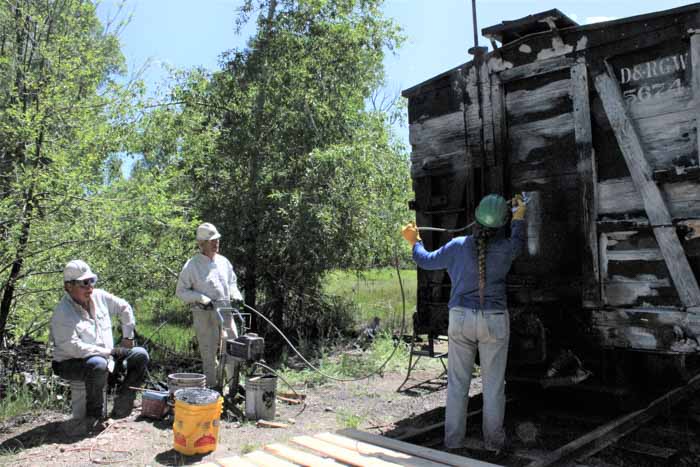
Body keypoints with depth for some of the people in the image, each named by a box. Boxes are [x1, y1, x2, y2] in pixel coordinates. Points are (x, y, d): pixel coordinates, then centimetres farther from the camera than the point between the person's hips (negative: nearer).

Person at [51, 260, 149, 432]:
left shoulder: (99, 296, 0)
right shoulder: (62, 313, -20)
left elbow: (124, 308, 16)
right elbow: (73, 348, -27)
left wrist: (128, 337, 11)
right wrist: (109, 351, -24)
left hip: (105, 355, 7)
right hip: (71, 363, -7)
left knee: (140, 355, -4)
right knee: (98, 365, -39)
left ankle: (121, 408, -1)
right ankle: (95, 418, -20)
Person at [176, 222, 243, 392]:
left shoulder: (224, 262, 10)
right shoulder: (192, 265, -5)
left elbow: (232, 282, 23)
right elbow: (181, 291, -2)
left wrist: (236, 294, 2)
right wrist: (200, 298, -15)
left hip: (225, 312, 5)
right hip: (204, 314, -4)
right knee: (209, 353, 3)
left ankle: (234, 389, 18)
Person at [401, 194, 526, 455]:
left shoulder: (458, 246, -6)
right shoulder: (505, 248, -5)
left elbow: (426, 261, 8)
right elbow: (518, 242, 21)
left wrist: (414, 242, 25)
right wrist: (519, 216, 36)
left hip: (461, 318, 1)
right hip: (494, 320, 0)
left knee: (457, 383, 9)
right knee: (493, 385, 10)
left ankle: (453, 442, 16)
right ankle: (494, 443, 19)